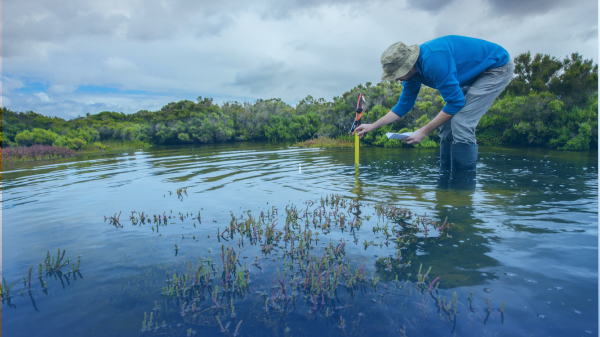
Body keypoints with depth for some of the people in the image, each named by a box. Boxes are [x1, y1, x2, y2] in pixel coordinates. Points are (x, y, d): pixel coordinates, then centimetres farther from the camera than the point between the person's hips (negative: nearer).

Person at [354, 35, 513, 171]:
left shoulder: (433, 60, -34)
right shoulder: (412, 70, -6)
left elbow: (456, 102, -28)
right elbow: (403, 105, 5)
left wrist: (424, 131, -24)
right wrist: (372, 126, 3)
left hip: (497, 67, -9)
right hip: (474, 74, 9)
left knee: (461, 124, -22)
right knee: (447, 125, 2)